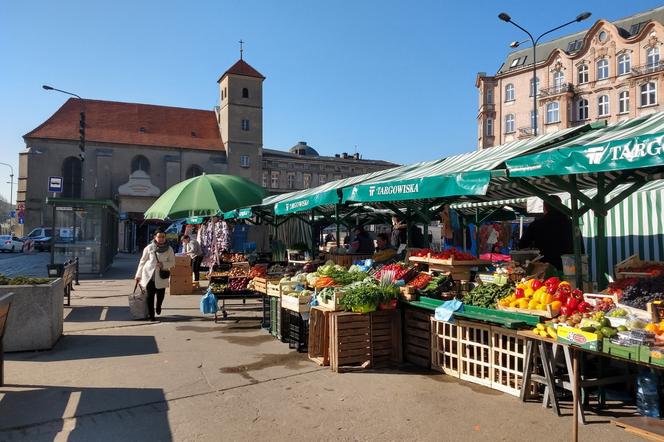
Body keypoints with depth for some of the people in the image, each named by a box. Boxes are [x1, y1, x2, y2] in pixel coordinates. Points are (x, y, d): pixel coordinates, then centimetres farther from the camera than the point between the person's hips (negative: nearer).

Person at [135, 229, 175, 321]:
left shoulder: (169, 249, 2)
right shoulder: (149, 247, 0)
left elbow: (172, 262, 6)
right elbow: (142, 261, 7)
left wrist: (164, 264, -14)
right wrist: (138, 275, 9)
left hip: (161, 276, 1)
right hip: (149, 275, -1)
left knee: (160, 294, 5)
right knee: (150, 295, -2)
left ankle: (158, 307, 39)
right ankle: (151, 315, 10)